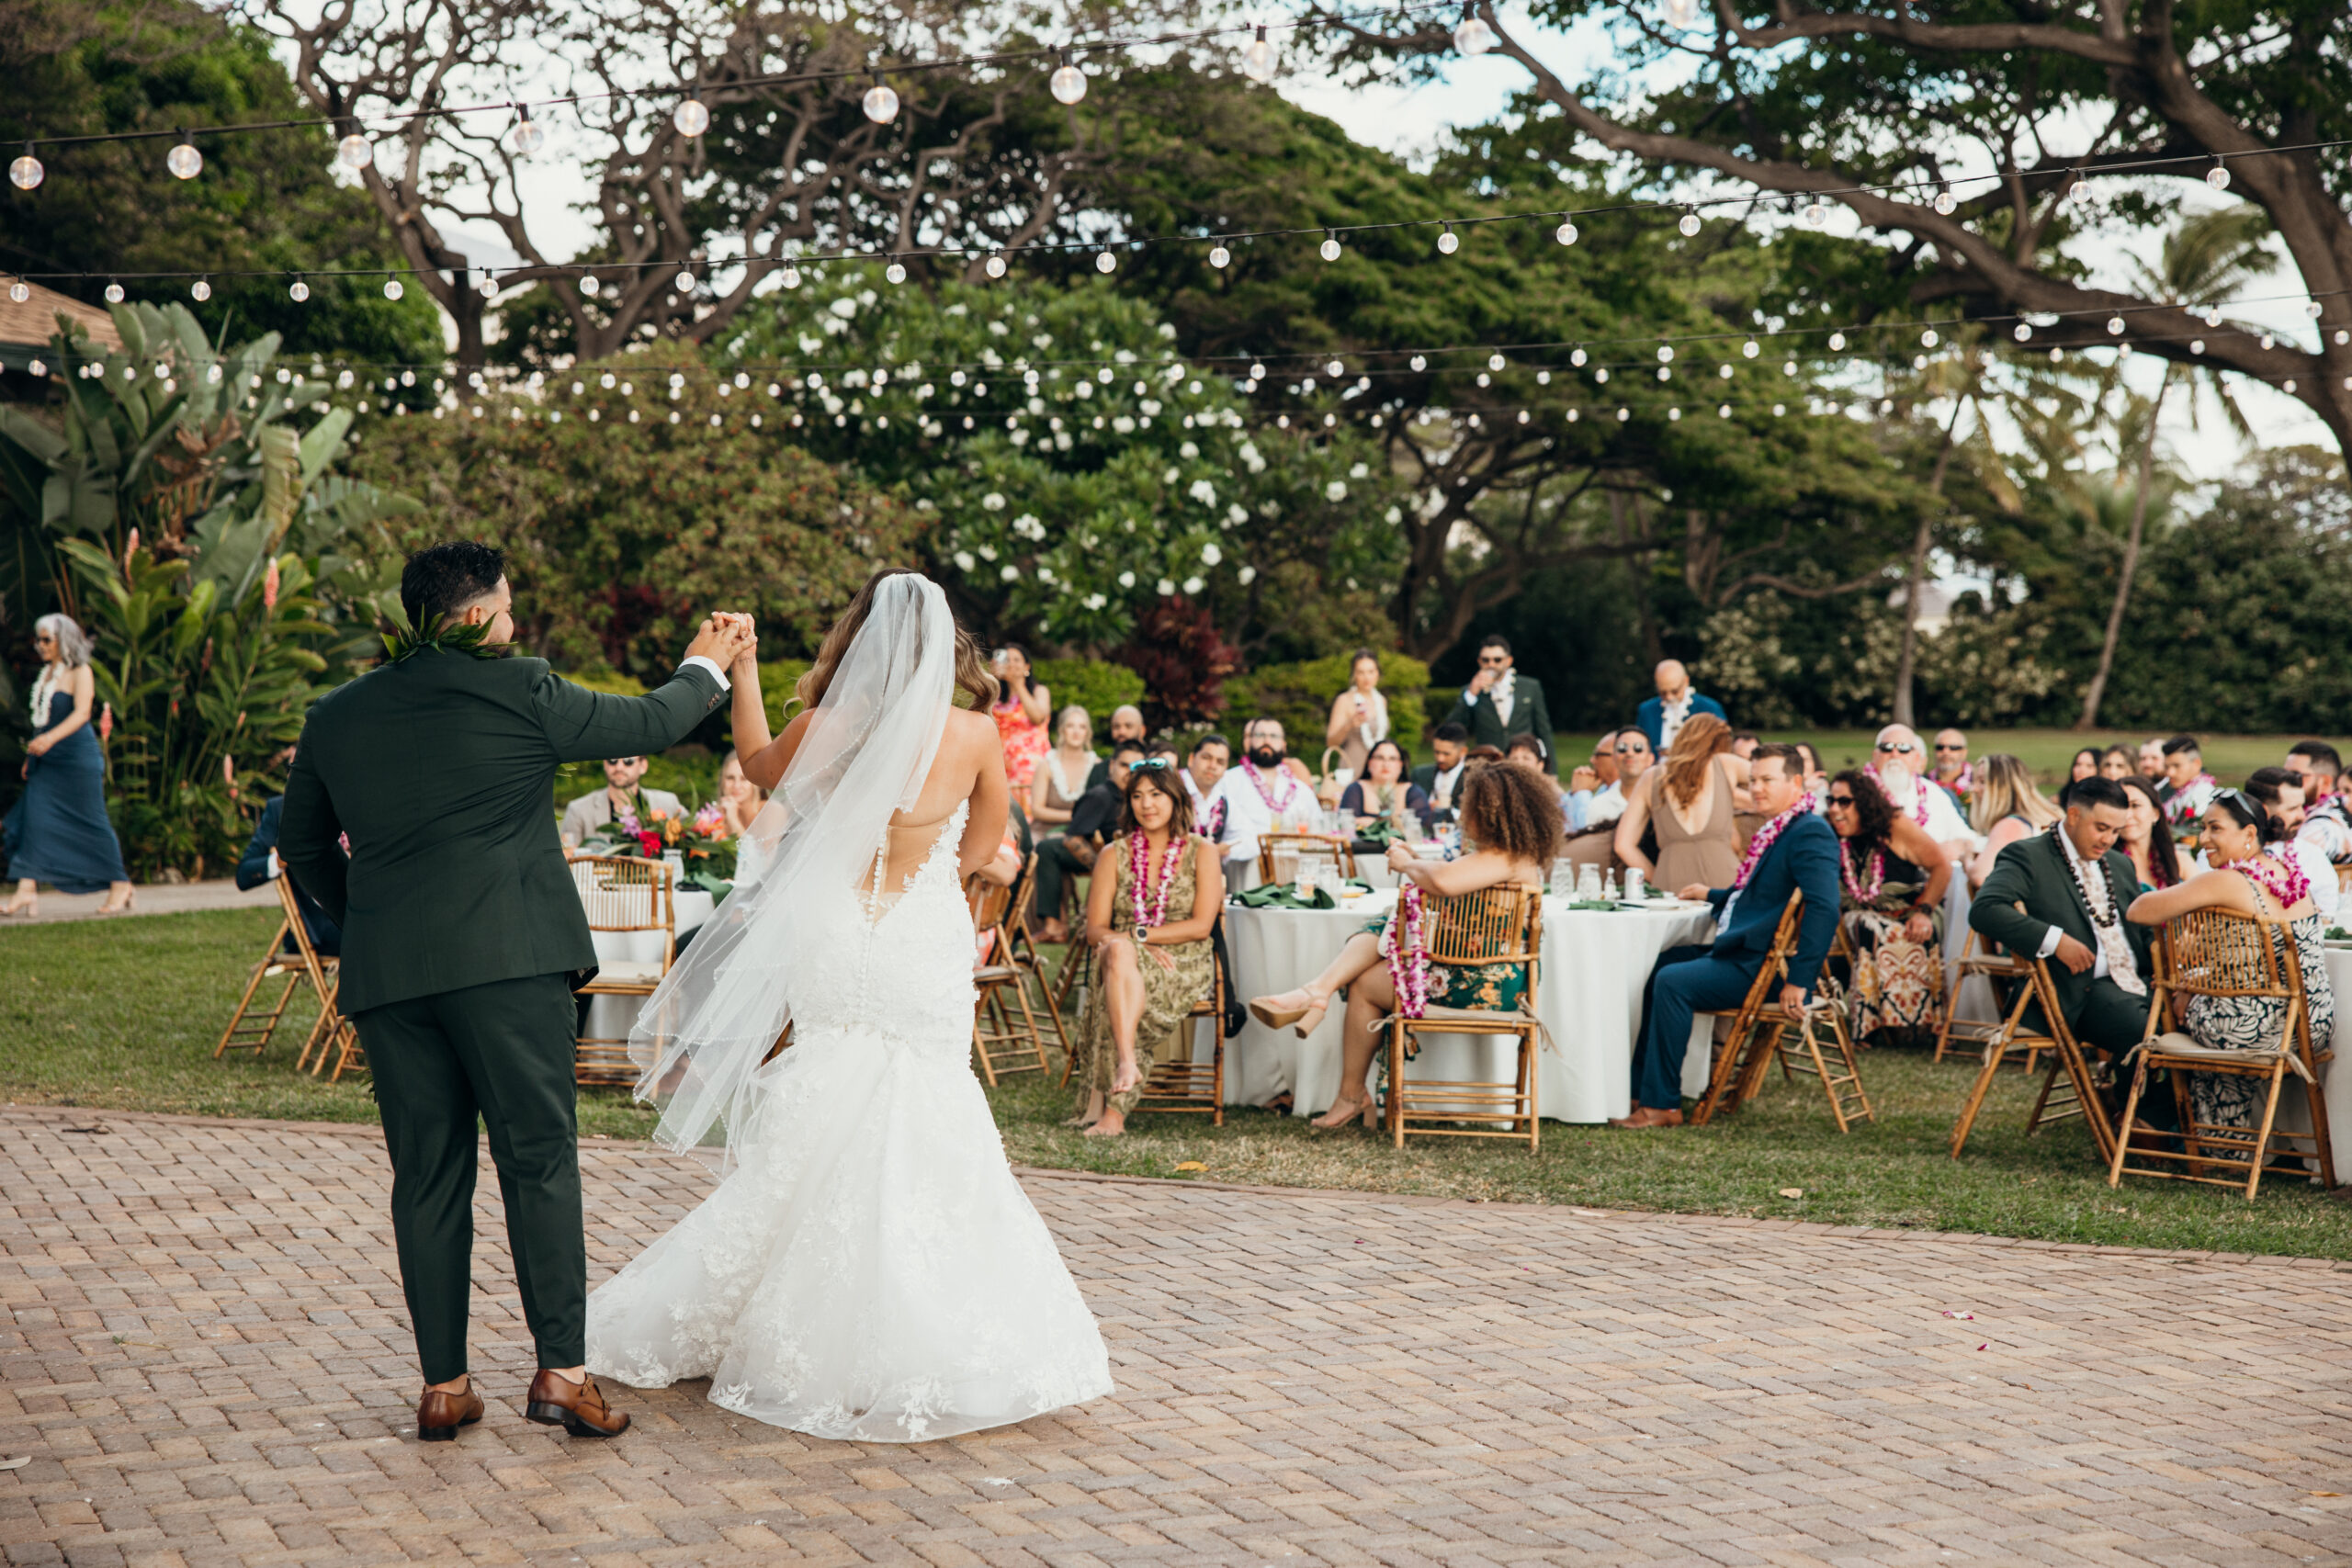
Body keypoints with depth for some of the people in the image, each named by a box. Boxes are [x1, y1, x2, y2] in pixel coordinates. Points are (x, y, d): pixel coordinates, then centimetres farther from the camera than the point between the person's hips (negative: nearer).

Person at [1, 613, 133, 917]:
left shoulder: (80, 673, -8)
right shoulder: (46, 674, 13)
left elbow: (81, 713, -22)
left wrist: (50, 738, -35)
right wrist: (31, 756, 17)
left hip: (77, 758, -7)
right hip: (46, 761, 7)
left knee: (91, 822, 0)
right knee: (34, 818, -5)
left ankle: (120, 884, 14)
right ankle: (27, 890, -8)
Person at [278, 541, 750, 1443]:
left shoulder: (337, 716, 12)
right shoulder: (517, 691, -3)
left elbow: (301, 844, 23)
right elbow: (646, 725, 10)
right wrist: (705, 667, 28)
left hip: (385, 972, 5)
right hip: (506, 961, -4)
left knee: (427, 1177, 9)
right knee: (539, 1162, 1)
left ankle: (443, 1386, 12)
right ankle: (561, 1370, -2)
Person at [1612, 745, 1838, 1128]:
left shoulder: (1810, 834, -15)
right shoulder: (1774, 831, 17)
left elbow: (1824, 907, -27)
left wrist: (1799, 981, -30)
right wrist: (1712, 896, 31)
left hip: (1763, 966, -11)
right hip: (1736, 950, 11)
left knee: (1672, 981, -25)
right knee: (1654, 967, 14)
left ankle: (1662, 1104, -19)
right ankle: (1639, 1087, 17)